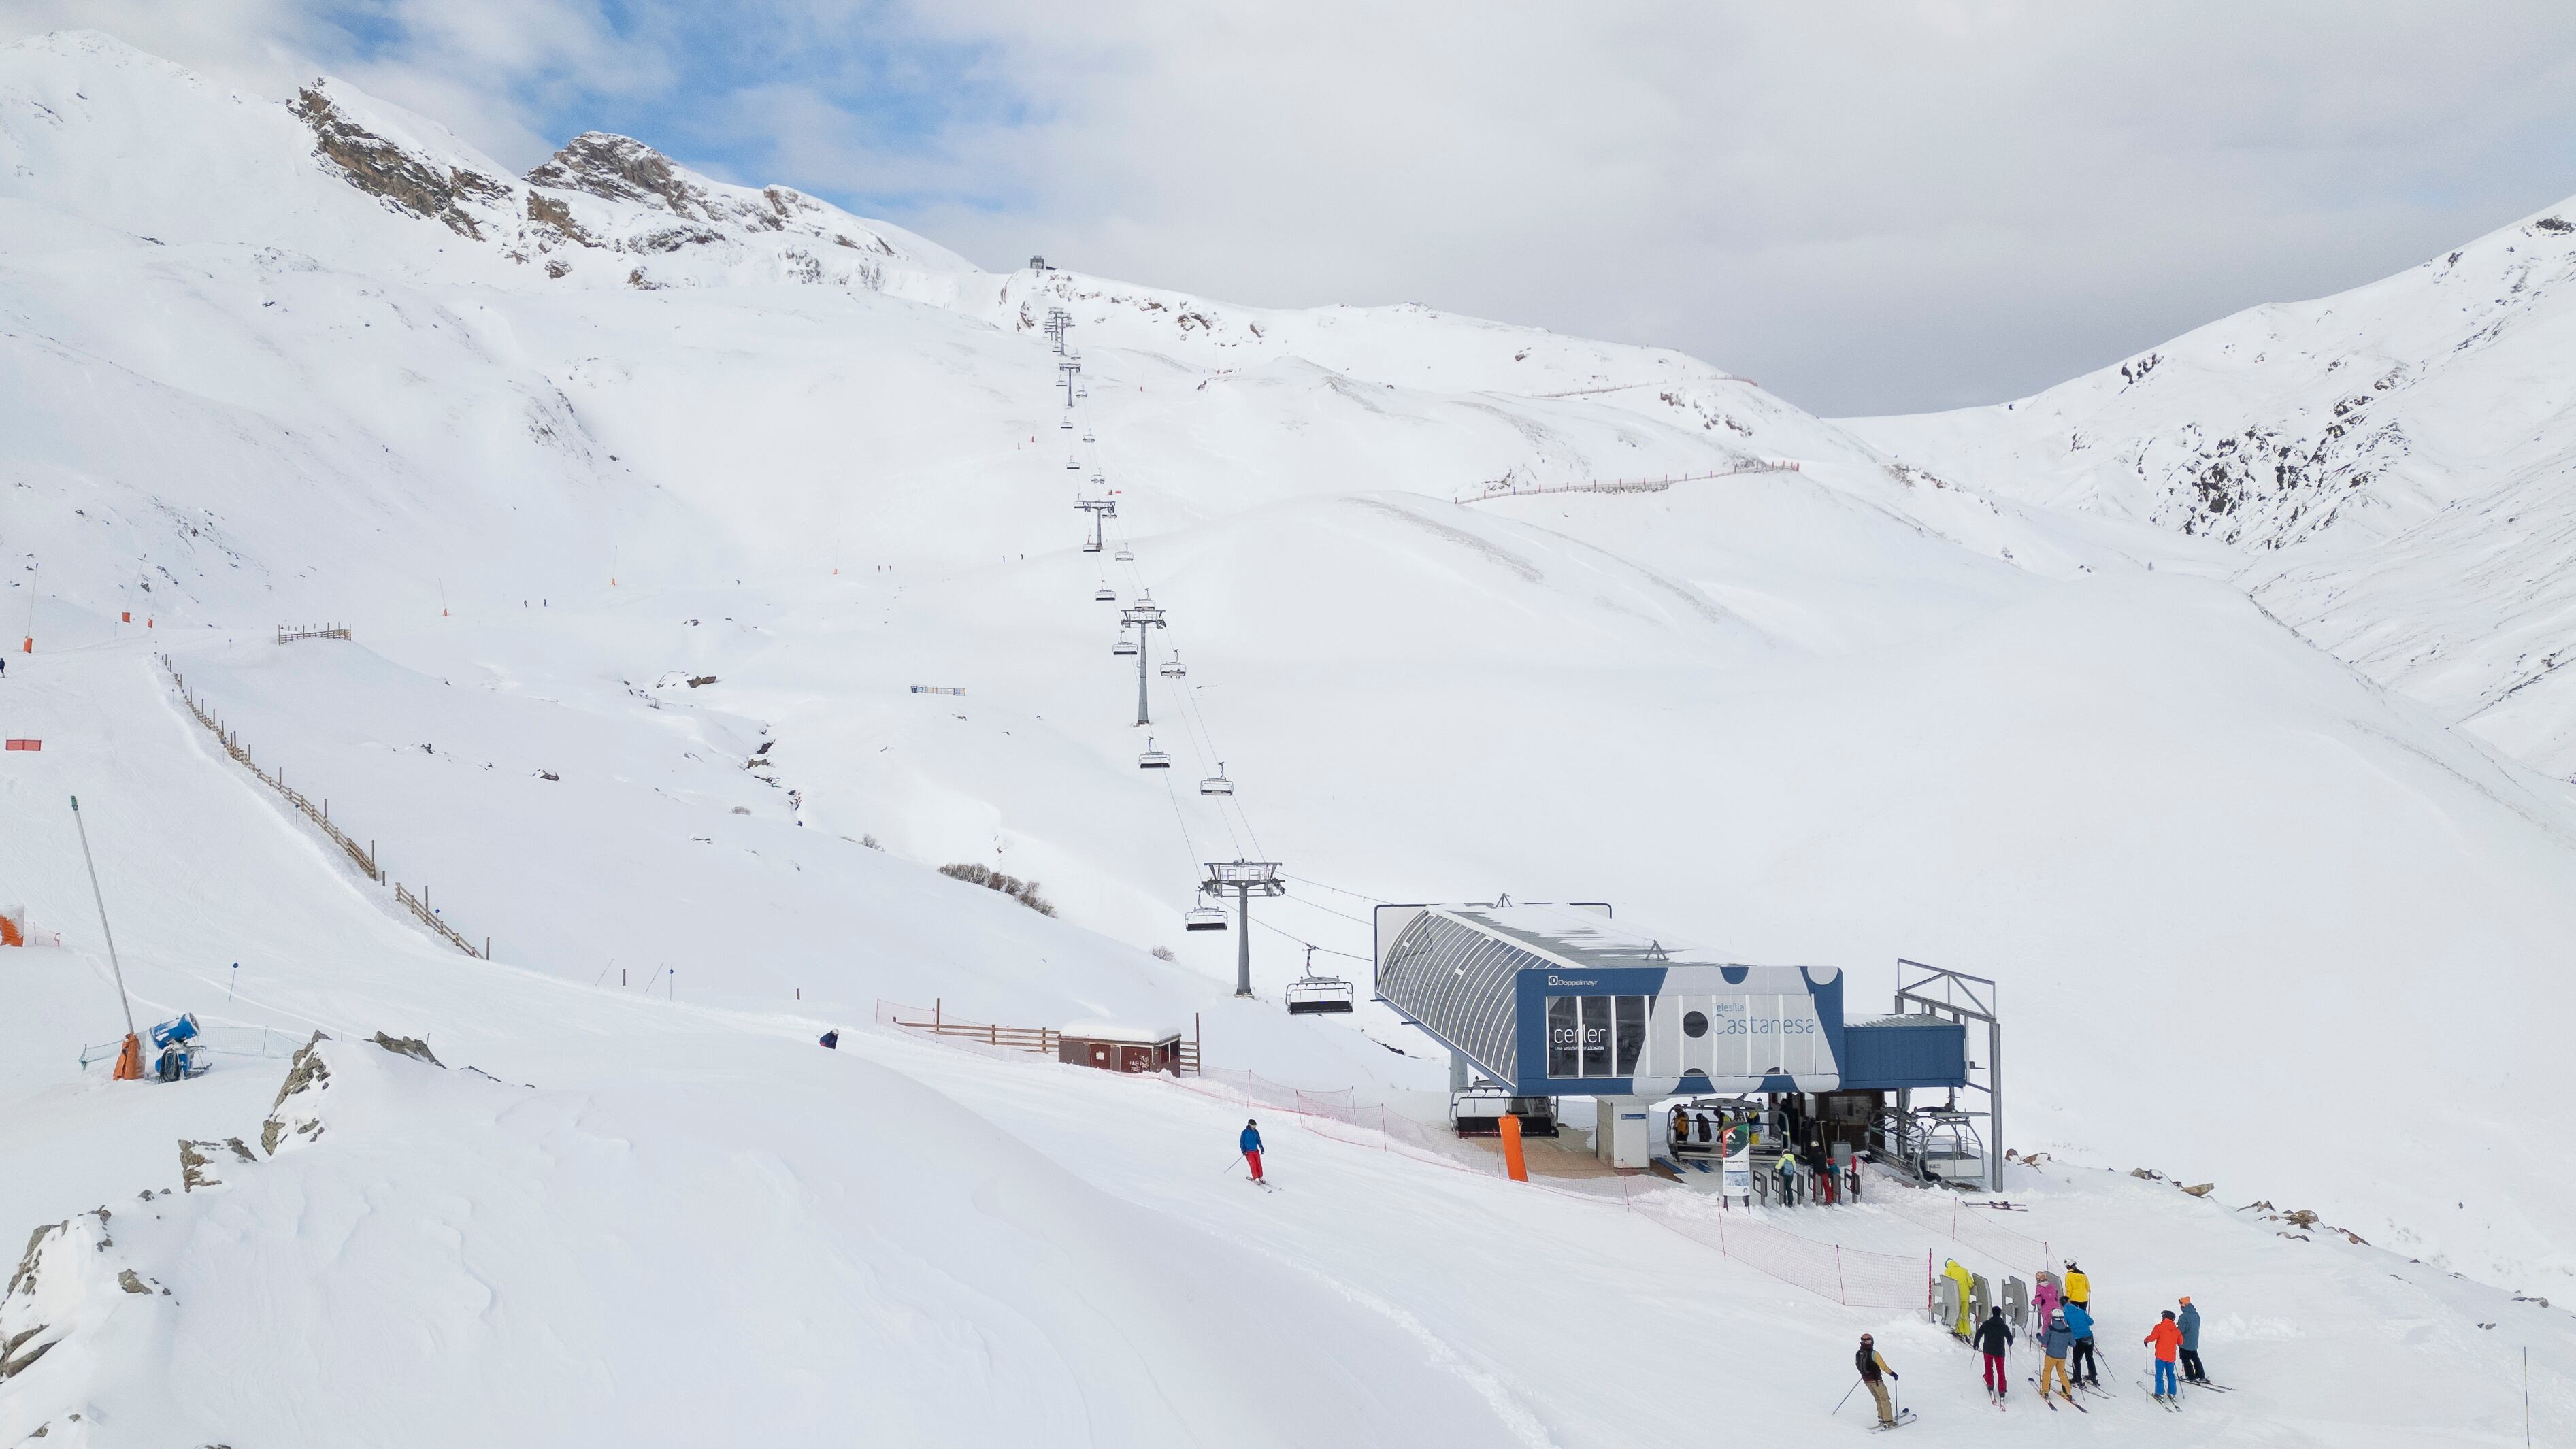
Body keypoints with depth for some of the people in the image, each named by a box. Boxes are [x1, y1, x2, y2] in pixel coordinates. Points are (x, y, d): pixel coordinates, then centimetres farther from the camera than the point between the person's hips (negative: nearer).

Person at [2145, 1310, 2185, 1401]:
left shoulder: (2159, 1327, -9)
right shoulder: (2176, 1330, 6)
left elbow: (2153, 1337, -19)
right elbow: (2180, 1342, 15)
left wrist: (2146, 1340, 0)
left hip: (2161, 1355, -4)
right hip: (2171, 1356, 4)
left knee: (2159, 1374, 1)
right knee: (2170, 1374, 17)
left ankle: (2160, 1393, -2)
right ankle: (2172, 1393, 19)